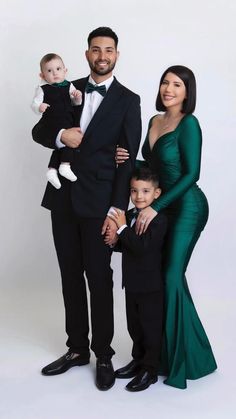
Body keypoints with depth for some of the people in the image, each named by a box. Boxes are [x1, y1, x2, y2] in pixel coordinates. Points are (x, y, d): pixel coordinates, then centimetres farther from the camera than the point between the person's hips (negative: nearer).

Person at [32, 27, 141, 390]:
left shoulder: (128, 100, 0)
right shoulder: (71, 90, 11)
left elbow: (129, 158, -5)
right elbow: (39, 131, 13)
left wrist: (117, 210, -12)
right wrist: (59, 135, -11)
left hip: (98, 202, -4)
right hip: (63, 197, 4)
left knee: (100, 279, 2)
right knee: (71, 275, 11)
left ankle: (103, 354, 17)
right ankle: (77, 349, 25)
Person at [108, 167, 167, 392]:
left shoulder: (159, 220, -18)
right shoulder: (128, 215, 6)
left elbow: (142, 247, -28)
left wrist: (123, 228, -23)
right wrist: (114, 240, -6)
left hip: (150, 286, -8)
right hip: (131, 284, 8)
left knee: (151, 328, 5)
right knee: (135, 326, 20)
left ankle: (150, 370, 16)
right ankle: (139, 360, 36)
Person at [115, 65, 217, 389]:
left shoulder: (188, 123, -13)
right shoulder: (154, 121, 10)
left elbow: (192, 173, -19)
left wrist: (154, 208, -21)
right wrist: (128, 160, -3)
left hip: (187, 207, -8)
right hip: (164, 206, 8)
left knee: (172, 276, -6)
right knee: (159, 274, 8)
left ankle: (186, 358, 11)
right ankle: (165, 350, 23)